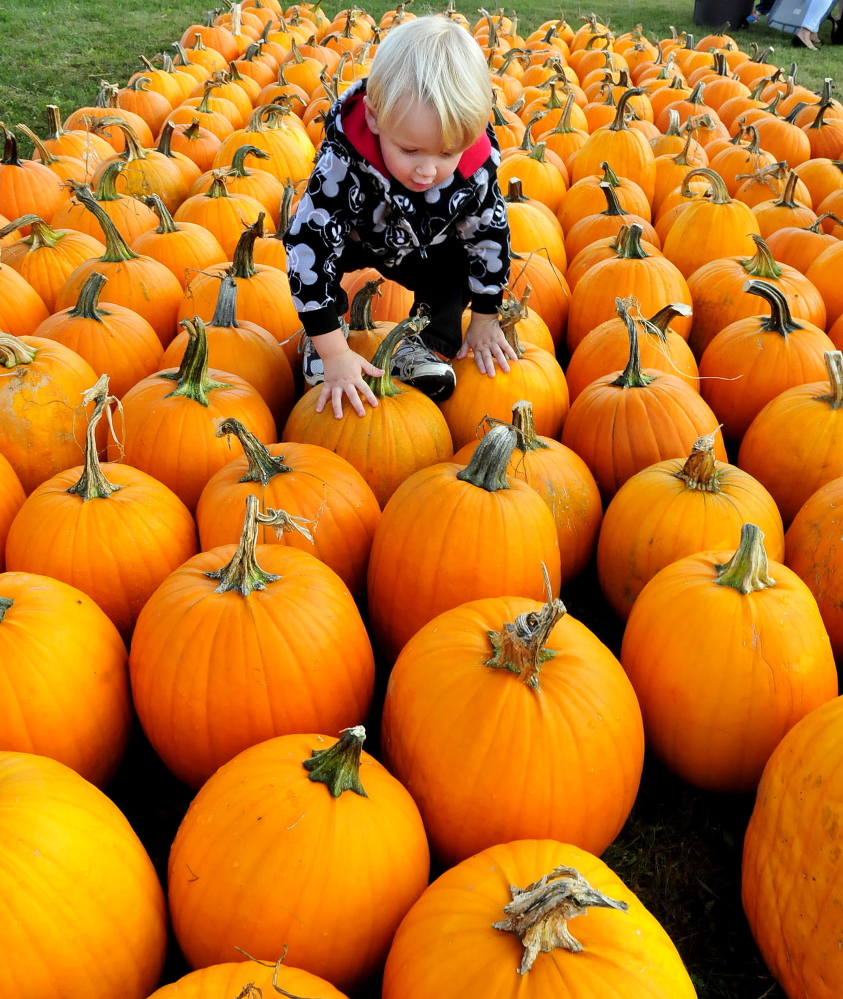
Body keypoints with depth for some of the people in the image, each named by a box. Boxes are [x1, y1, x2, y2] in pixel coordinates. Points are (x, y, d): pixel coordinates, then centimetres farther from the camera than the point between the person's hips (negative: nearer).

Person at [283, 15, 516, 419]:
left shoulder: (475, 169, -33)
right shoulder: (342, 162, -43)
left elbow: (489, 235, -15)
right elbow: (309, 246, -43)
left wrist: (484, 319, -7)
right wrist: (333, 352, -43)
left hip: (423, 249, 3)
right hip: (354, 237, -2)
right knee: (308, 244, -28)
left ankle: (423, 345, 1)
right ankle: (325, 336, -5)